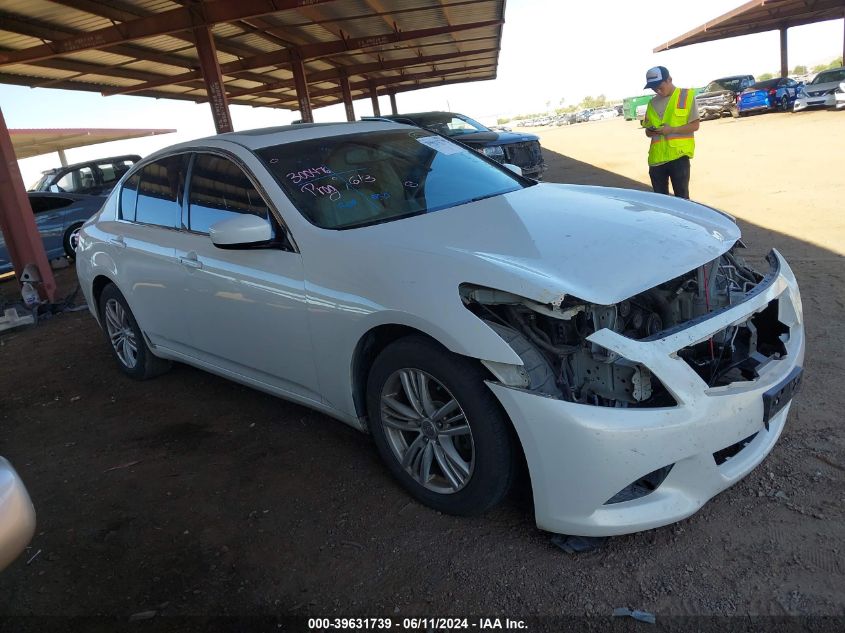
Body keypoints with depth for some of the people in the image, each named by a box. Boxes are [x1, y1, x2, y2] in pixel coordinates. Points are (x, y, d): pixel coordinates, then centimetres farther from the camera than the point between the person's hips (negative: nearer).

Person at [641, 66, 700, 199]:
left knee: (681, 196, 1)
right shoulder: (652, 103, 13)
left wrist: (671, 130, -16)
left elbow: (695, 125, -3)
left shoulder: (686, 95, 1)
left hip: (679, 154, -4)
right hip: (656, 157, 4)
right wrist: (651, 132, -7)